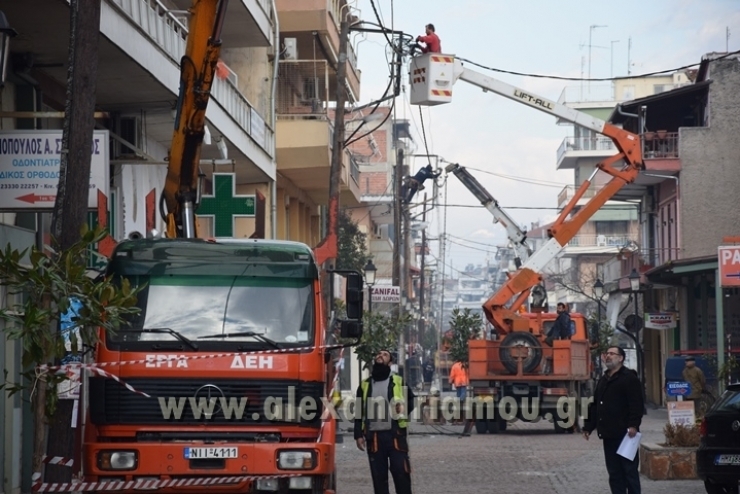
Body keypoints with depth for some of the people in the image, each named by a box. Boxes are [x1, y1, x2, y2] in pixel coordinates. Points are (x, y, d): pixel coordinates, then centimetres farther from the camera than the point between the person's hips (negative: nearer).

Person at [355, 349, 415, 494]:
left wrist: (403, 410, -9)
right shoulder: (365, 385, 13)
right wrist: (358, 435, 3)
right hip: (374, 436, 2)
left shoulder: (399, 382, 8)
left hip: (395, 435, -2)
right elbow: (359, 412, 12)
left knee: (401, 472, -5)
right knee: (378, 475, 4)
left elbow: (411, 401, 13)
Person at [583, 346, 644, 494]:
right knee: (614, 471, 9)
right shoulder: (603, 380, 20)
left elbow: (636, 404, -15)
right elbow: (595, 405, 22)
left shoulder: (629, 378, -6)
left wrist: (633, 425, -25)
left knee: (629, 470, -4)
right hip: (609, 434, 8)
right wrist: (588, 426, 17)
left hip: (624, 433, -8)